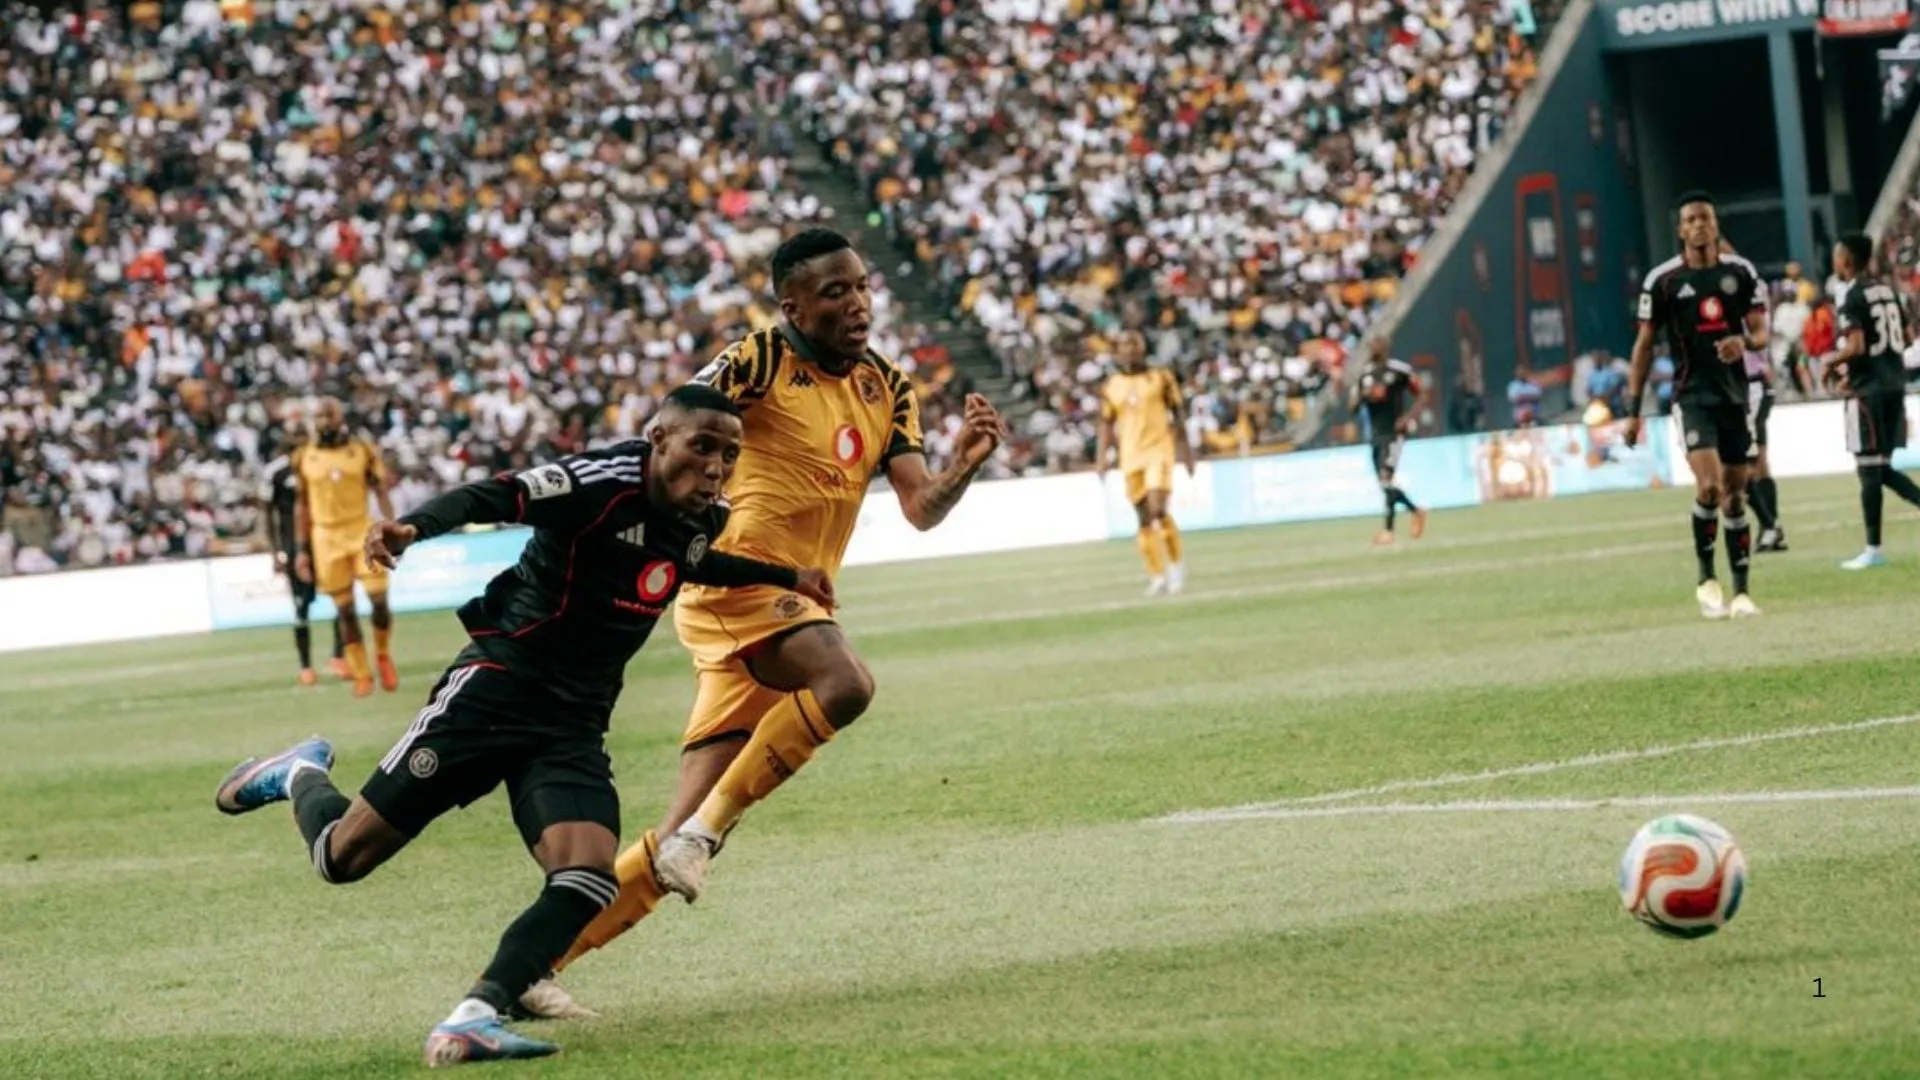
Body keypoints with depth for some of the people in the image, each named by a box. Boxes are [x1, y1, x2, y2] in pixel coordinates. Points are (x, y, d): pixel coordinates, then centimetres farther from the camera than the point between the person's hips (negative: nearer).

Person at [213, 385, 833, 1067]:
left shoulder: (703, 521, 7)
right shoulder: (606, 482, -18)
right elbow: (495, 497, -30)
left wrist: (786, 578, 35)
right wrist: (413, 528, -48)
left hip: (575, 727, 6)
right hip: (496, 693, -6)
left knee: (588, 880, -20)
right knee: (344, 856, -1)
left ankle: (471, 1022, -23)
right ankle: (300, 776, 33)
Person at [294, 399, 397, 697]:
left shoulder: (362, 452, 2)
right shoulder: (305, 459, 5)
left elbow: (381, 494, 4)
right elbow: (302, 505, 10)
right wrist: (302, 550, 7)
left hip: (362, 530, -1)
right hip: (326, 537, 1)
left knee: (378, 598, -10)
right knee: (345, 609, 2)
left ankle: (383, 656, 16)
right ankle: (362, 675, 10)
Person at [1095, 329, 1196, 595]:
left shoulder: (1161, 378, 3)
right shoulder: (1111, 387, 9)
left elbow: (1178, 413, 7)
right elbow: (1106, 424, 11)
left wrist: (1185, 448, 4)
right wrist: (1101, 458, 1)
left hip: (1159, 451, -3)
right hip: (1130, 457, 3)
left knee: (1158, 510, -17)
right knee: (1144, 518, 3)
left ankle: (1175, 563, 1)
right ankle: (1157, 576, 9)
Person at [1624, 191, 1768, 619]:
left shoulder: (1741, 272, 5)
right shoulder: (1662, 280, -2)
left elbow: (1760, 331, 6)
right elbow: (1645, 344, 3)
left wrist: (1746, 343, -19)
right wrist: (1633, 409, -1)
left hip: (1734, 393, 3)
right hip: (1693, 394, -3)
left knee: (1735, 495, 7)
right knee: (1709, 487, -19)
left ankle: (1740, 591, 15)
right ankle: (1706, 578, -1)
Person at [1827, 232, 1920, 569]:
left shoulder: (1852, 297, -12)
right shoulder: (1887, 291, 12)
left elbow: (1856, 346, -22)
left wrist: (1830, 362, -3)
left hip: (1868, 390, -8)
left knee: (1868, 469, -1)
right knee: (1882, 468, 15)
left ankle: (1873, 550, 2)